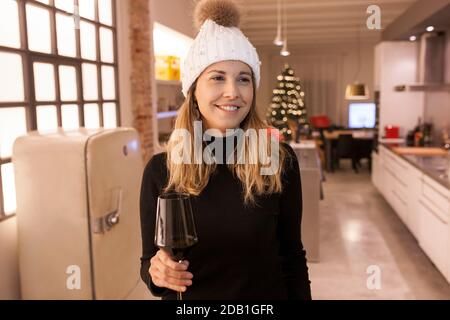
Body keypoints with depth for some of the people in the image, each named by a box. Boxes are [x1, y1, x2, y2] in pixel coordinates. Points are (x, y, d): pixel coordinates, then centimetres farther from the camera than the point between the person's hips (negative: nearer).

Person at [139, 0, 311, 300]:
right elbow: (149, 259, -6)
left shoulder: (280, 160, -14)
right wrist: (156, 271, -26)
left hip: (266, 295, 0)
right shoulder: (160, 169, -13)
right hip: (186, 299, 1)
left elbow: (292, 254, -6)